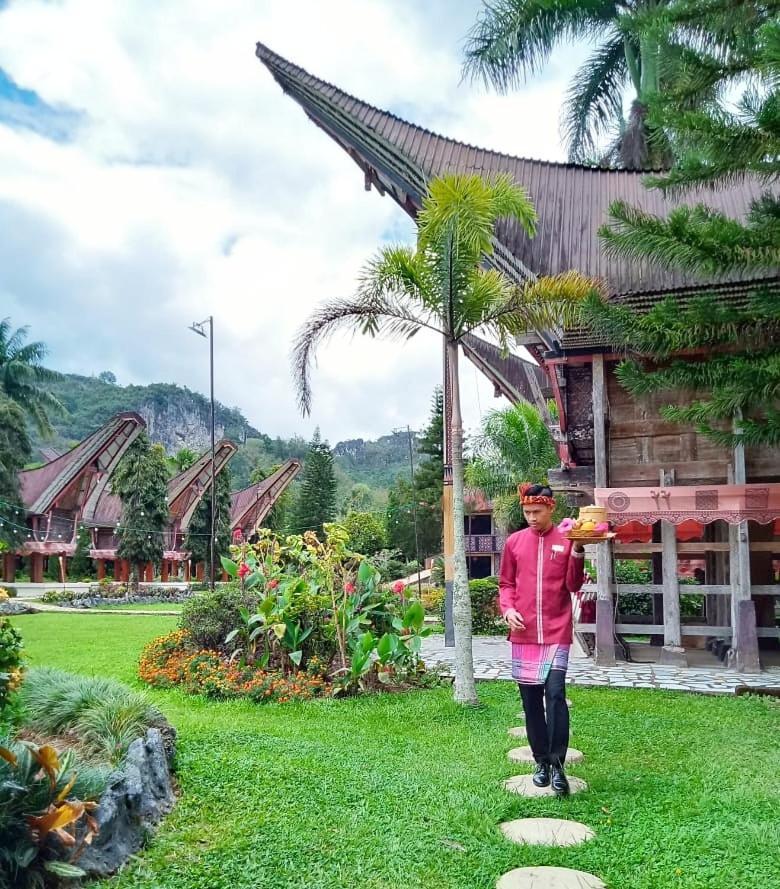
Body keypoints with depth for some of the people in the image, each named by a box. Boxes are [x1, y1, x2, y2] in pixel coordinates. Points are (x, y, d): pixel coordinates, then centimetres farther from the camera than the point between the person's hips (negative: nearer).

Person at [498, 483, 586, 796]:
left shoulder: (567, 541, 2)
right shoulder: (514, 542, 7)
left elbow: (573, 585, -3)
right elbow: (506, 584, 12)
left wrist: (577, 551, -16)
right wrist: (508, 609, -6)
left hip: (556, 633, -2)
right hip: (523, 634, 3)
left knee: (555, 693, -13)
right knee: (530, 699, 8)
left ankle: (557, 764, -3)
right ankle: (542, 761, 20)